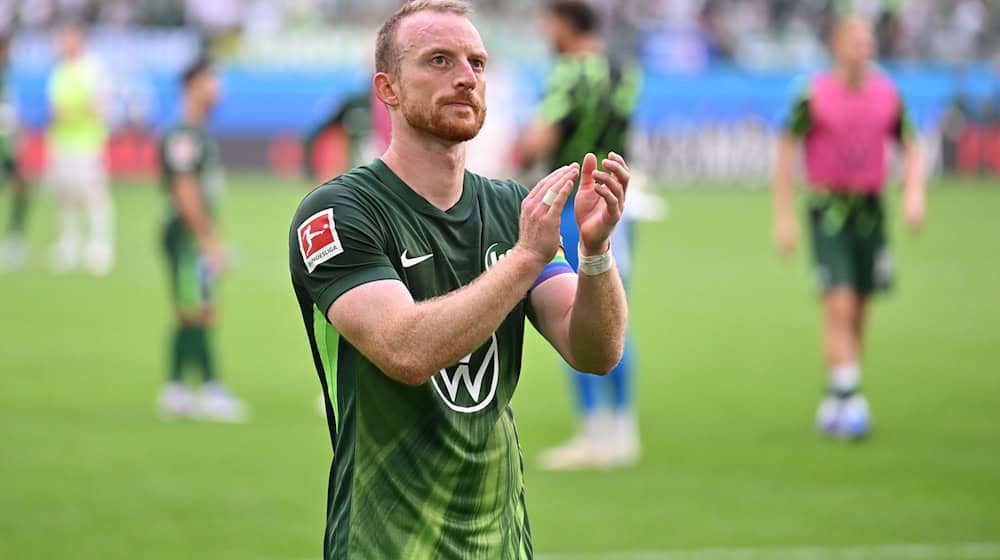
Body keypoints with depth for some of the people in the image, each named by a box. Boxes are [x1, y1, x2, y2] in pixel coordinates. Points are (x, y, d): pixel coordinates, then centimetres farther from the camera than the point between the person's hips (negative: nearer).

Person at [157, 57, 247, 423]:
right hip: (186, 234, -10)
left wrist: (213, 238, 21)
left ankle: (174, 392, 13)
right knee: (197, 314, -10)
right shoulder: (182, 136, -14)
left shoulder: (200, 136, 17)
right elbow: (186, 193, -20)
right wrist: (208, 240, -21)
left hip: (200, 235, 10)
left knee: (189, 317, 10)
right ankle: (210, 389, -11)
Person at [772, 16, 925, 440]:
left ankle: (832, 406, 19)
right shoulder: (814, 96, -8)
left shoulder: (887, 95, 4)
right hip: (828, 212, -4)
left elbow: (910, 149, 13)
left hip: (871, 213, 4)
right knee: (839, 307, -15)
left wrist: (914, 193, -5)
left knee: (859, 314, 7)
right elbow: (786, 150, -2)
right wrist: (783, 217, -5)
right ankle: (847, 397, -18)